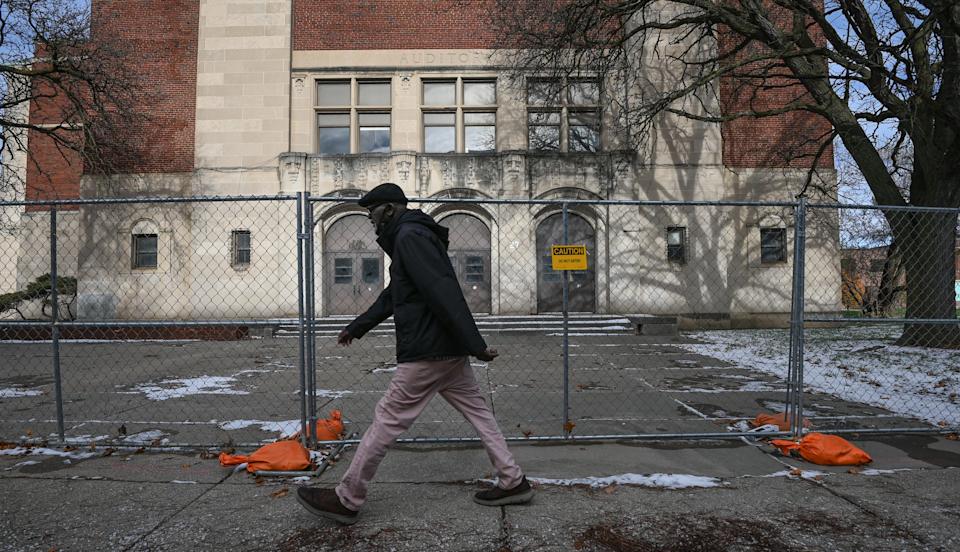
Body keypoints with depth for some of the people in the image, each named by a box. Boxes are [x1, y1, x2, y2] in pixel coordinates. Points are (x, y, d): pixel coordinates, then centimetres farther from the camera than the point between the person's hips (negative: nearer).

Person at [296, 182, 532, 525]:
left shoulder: (410, 236, -13)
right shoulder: (410, 237, 21)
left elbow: (444, 292, -23)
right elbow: (392, 296, 31)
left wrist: (475, 344, -28)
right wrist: (357, 327, 37)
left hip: (426, 352, -10)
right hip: (452, 352, 10)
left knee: (387, 419, -2)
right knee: (477, 411, 13)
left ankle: (346, 500, 9)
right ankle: (513, 482, 20)